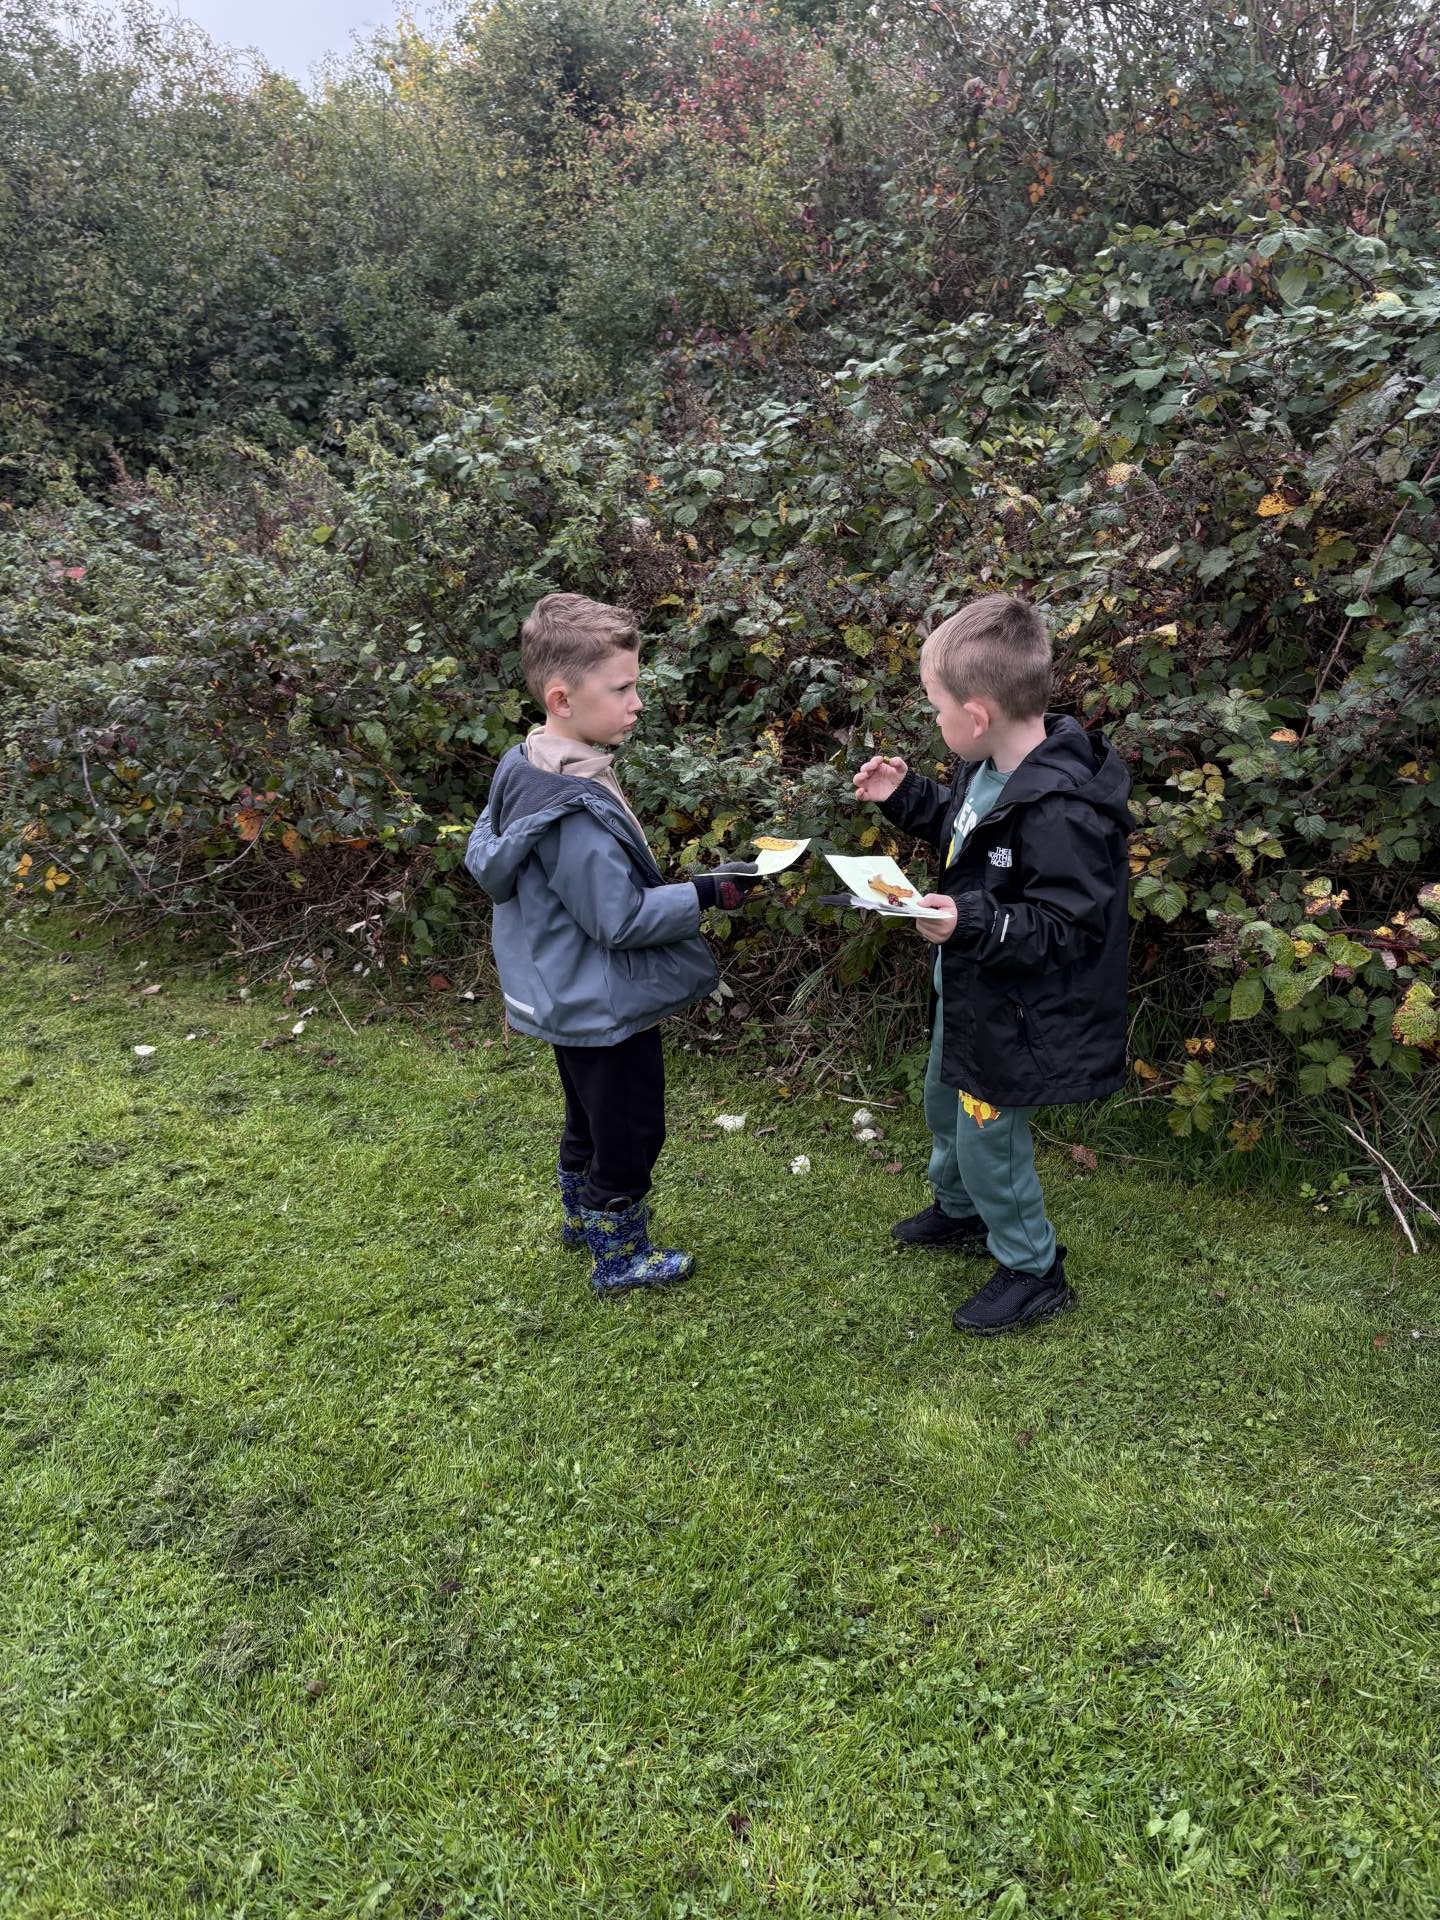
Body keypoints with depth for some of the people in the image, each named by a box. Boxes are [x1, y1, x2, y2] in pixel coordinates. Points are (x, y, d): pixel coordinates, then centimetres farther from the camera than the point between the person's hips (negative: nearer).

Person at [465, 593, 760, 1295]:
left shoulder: (523, 769, -1)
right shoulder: (577, 811, -32)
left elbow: (481, 855, 12)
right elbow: (620, 918, -27)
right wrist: (707, 894, -20)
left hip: (568, 999, 10)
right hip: (608, 1007, -10)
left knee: (589, 1118, 28)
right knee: (630, 1133, 10)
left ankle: (580, 1215, 48)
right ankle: (619, 1257, 28)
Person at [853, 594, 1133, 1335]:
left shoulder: (1063, 812, -33)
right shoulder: (992, 769, -4)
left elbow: (1070, 929, -29)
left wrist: (974, 923, -39)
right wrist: (904, 796, 6)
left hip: (1014, 1016, -10)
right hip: (966, 992, 10)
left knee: (988, 1139, 7)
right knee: (945, 1104, 28)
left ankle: (1033, 1272, 30)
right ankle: (959, 1212, 54)